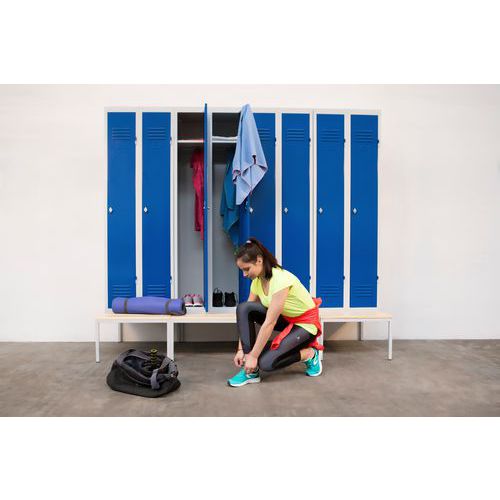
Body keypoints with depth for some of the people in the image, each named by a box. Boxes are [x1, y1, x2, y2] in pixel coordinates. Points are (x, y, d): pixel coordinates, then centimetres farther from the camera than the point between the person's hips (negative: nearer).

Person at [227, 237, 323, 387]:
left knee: (266, 362, -22)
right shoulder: (257, 281, -6)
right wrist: (241, 350, -9)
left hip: (305, 323, -8)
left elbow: (269, 323, -31)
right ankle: (251, 370, -12)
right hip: (285, 318, 8)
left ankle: (310, 354, 3)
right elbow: (245, 315, -4)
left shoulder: (280, 279, -31)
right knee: (243, 308, -17)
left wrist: (253, 356, -26)